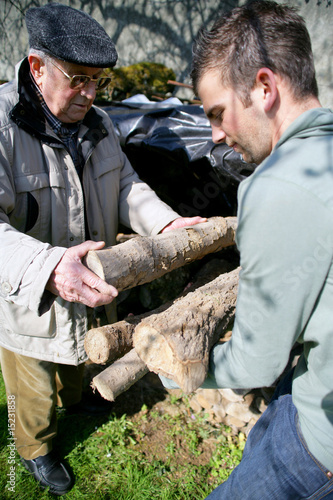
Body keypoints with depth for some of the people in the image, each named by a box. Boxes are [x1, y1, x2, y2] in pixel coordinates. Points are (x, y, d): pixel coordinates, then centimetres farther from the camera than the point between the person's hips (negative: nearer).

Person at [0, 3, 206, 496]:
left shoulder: (97, 123, -3)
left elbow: (125, 184, 2)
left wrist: (164, 222, -16)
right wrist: (48, 267, -55)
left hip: (90, 286, 6)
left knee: (80, 361, 33)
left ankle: (72, 401, 68)